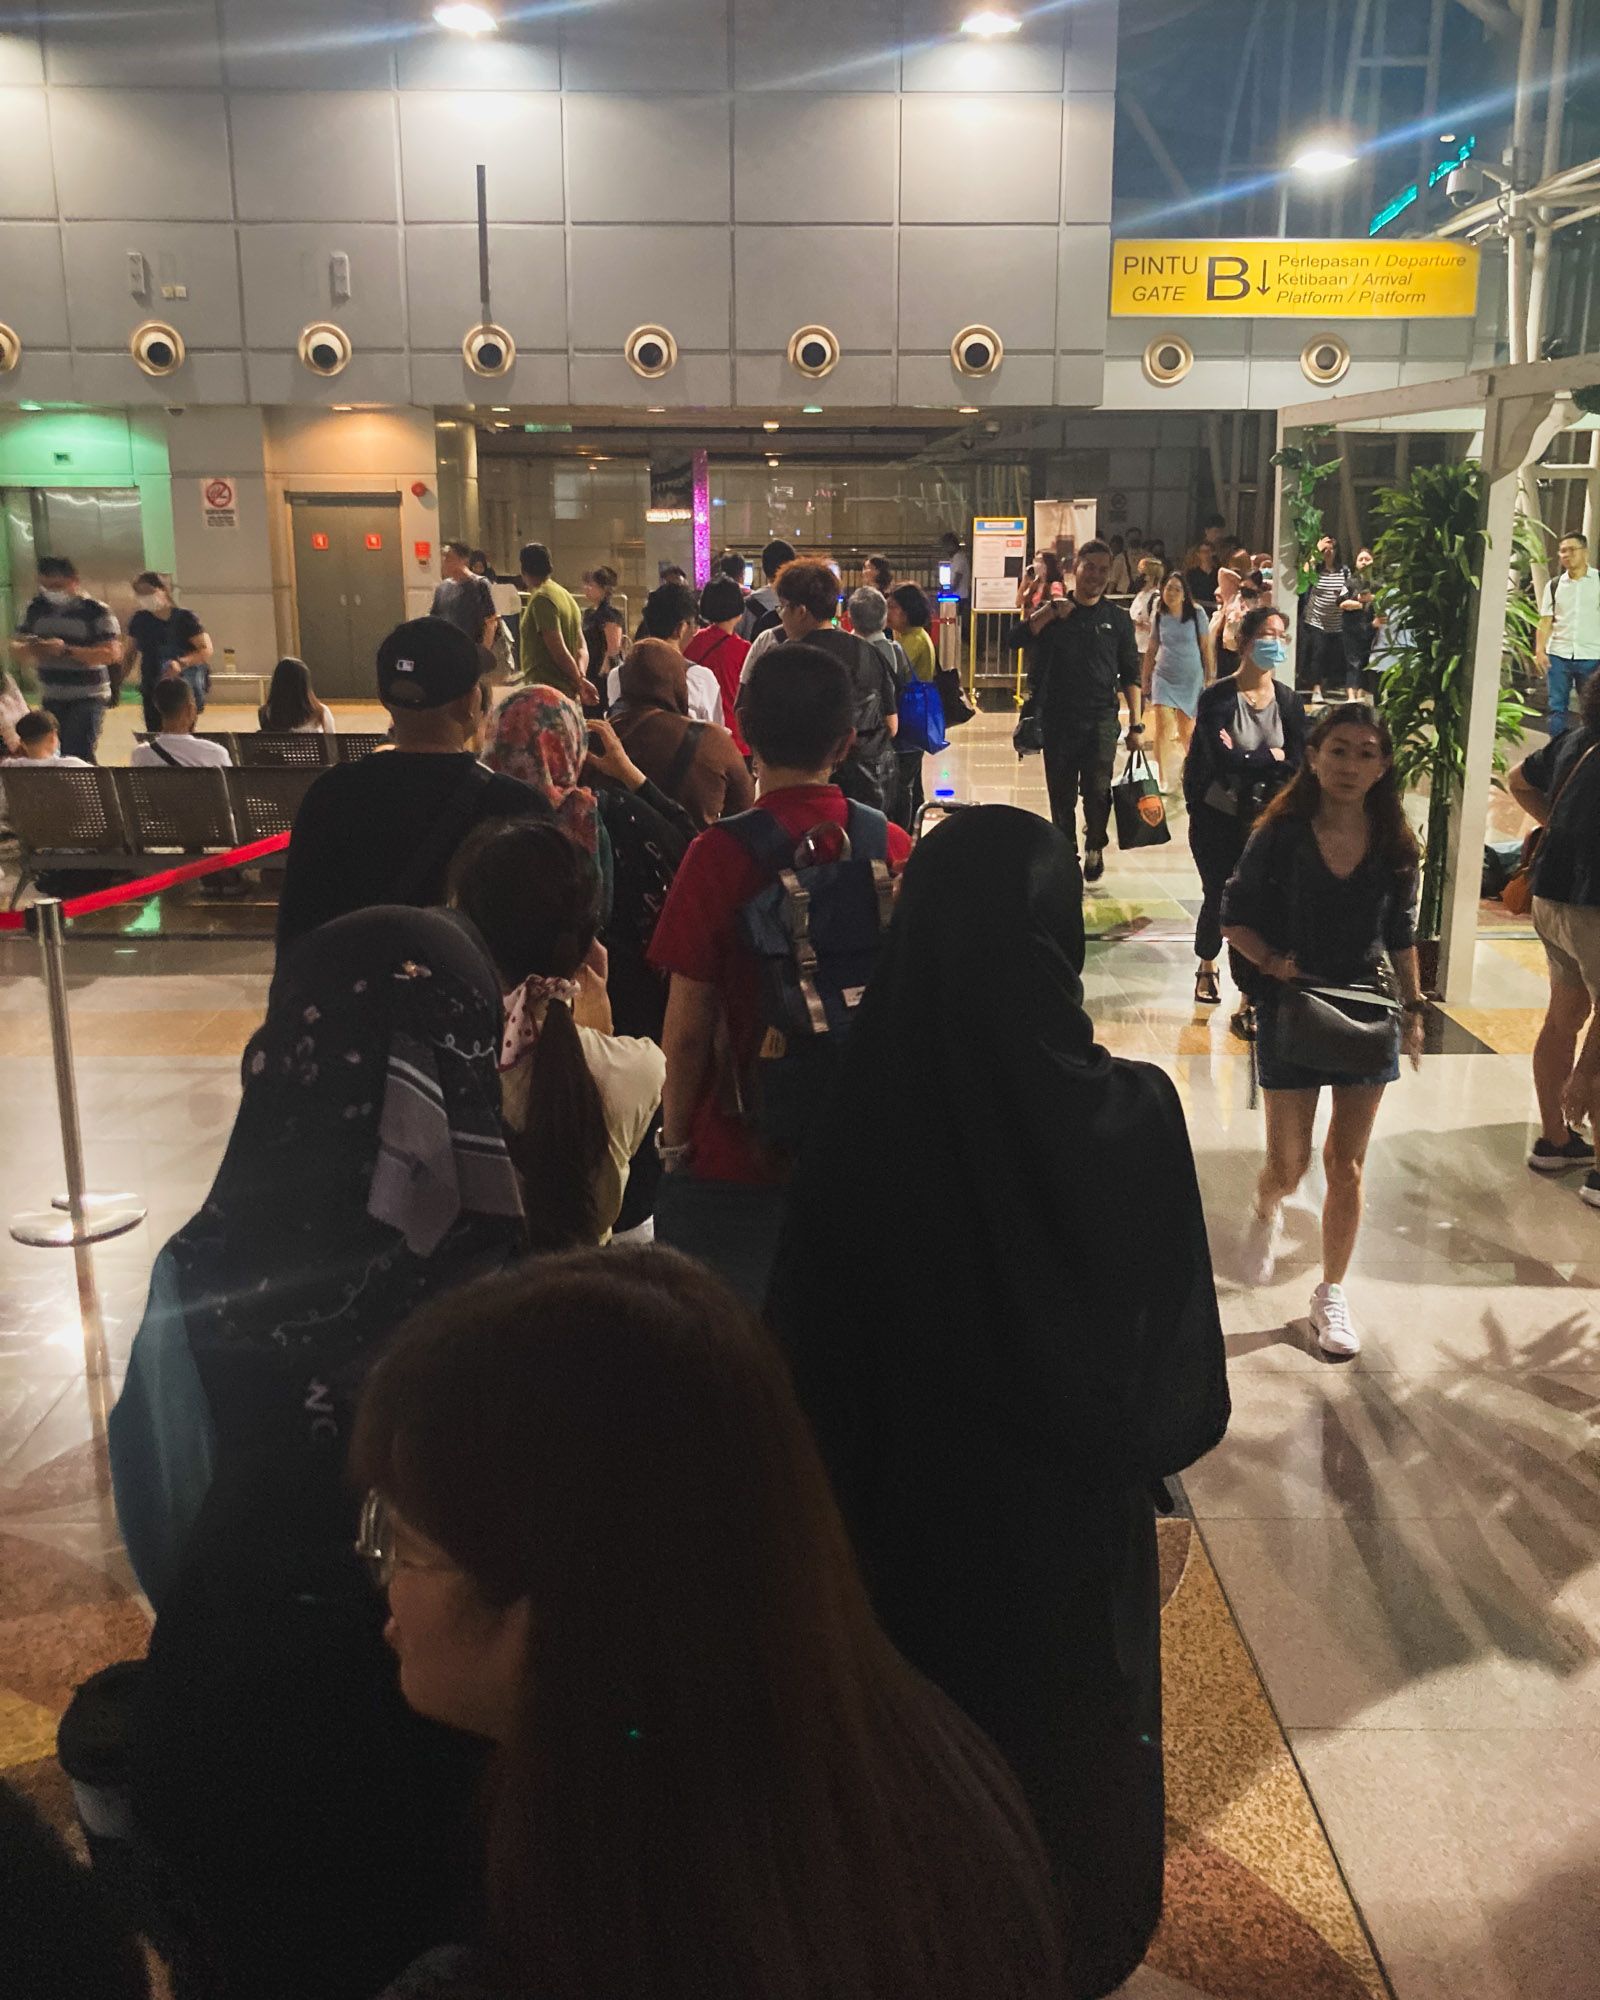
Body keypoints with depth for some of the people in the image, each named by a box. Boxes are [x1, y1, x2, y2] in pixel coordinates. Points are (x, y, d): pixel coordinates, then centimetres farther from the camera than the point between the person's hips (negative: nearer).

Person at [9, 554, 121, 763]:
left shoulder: (96, 611, -10)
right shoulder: (36, 608, 6)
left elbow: (113, 652, -19)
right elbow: (16, 648, 12)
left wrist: (67, 650, -25)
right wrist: (30, 649, -13)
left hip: (88, 698, -6)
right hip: (50, 699, 6)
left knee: (79, 755, -16)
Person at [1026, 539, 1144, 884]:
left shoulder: (1117, 619, 8)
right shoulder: (1052, 612, 6)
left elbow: (1130, 675, 8)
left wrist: (1136, 724, 2)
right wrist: (1050, 612, -23)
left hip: (1101, 718, 0)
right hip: (1058, 719, 0)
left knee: (1097, 790, -6)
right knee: (1061, 793, 5)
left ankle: (1095, 847, 16)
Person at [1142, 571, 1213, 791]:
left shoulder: (1196, 614, -5)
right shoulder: (1159, 616, 3)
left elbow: (1206, 647, -2)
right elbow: (1152, 650, 10)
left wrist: (1210, 677, -3)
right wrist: (1145, 679, 10)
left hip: (1190, 678, -1)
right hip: (1164, 676, 1)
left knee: (1185, 731, 4)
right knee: (1160, 725, -14)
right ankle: (1160, 774, -7)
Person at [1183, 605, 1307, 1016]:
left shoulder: (1290, 702, 0)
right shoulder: (1217, 698, -11)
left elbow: (1298, 766, -9)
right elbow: (1224, 760, -23)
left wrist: (1245, 760, -19)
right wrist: (1272, 757, -11)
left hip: (1263, 821, 2)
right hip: (1215, 817, -2)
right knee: (1218, 896, 11)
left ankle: (1249, 1002, -3)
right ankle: (1206, 966, 42)